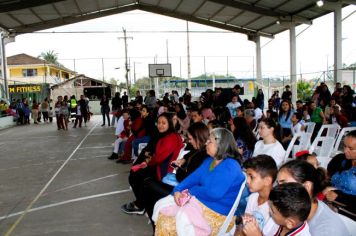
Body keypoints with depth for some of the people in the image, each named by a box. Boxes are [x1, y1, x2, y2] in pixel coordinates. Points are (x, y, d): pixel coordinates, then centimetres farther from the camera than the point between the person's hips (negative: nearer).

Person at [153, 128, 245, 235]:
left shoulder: (230, 167, -20)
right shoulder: (209, 161, 11)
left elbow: (213, 193, -28)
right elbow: (193, 177, 9)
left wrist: (191, 191, -11)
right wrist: (178, 190, -9)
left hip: (216, 212, -9)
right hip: (199, 200, 9)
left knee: (168, 223, -17)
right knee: (160, 206, 1)